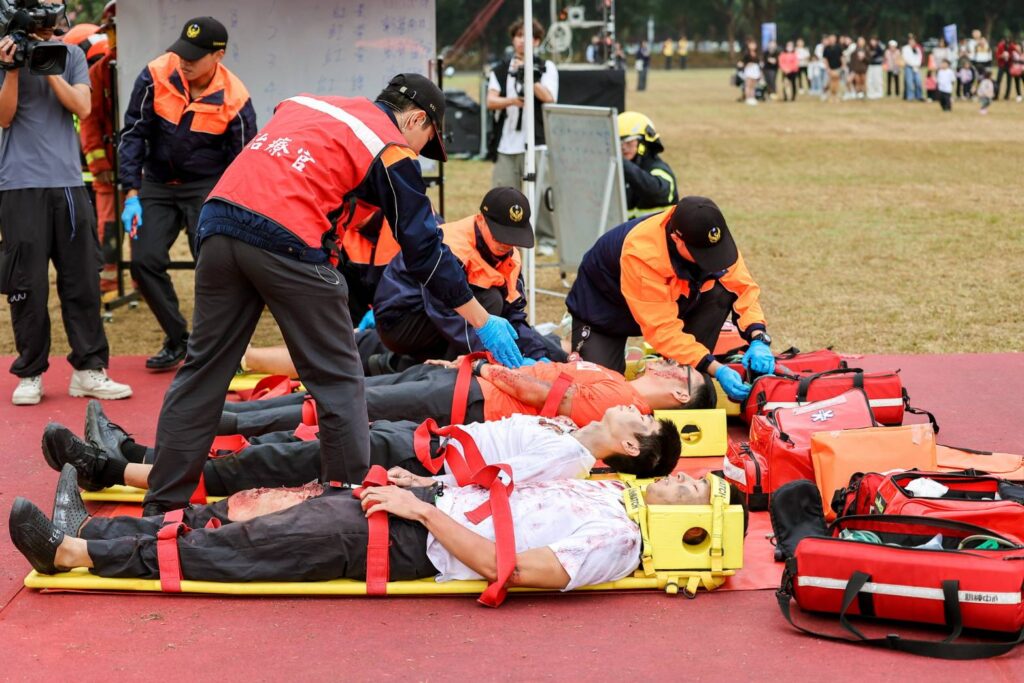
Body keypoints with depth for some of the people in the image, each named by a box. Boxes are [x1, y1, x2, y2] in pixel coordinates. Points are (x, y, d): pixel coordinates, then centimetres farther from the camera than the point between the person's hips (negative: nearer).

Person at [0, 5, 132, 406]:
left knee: (82, 279, 3)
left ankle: (89, 370, 9)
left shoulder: (71, 55, 11)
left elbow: (82, 107, -2)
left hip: (68, 181, 3)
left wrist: (49, 67, -9)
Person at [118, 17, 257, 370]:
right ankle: (177, 340, 13)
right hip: (158, 182, 3)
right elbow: (133, 133, -5)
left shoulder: (235, 100, -18)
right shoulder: (156, 76, -13)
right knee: (145, 260, -5)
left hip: (208, 186, -3)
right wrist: (132, 194, -10)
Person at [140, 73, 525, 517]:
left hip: (218, 221, 6)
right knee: (338, 381, 6)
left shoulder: (308, 104, 27)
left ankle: (163, 504, 14)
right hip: (287, 242, -6)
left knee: (203, 368, 12)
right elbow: (424, 249, 9)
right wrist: (484, 322, 17)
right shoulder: (391, 150, 8)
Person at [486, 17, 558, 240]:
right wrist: (512, 100, -21)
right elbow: (491, 102, -2)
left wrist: (529, 78, -18)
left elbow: (549, 99, -7)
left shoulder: (546, 68, 6)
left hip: (535, 144, -2)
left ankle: (548, 238, 4)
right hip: (506, 145, 3)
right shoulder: (500, 70, 12)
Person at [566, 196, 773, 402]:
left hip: (669, 302, 5)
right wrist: (716, 370, -45)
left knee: (721, 291, -21)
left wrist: (758, 340, -36)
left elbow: (743, 287, -18)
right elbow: (662, 329, -40)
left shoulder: (710, 238, -25)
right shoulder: (641, 254, -41)